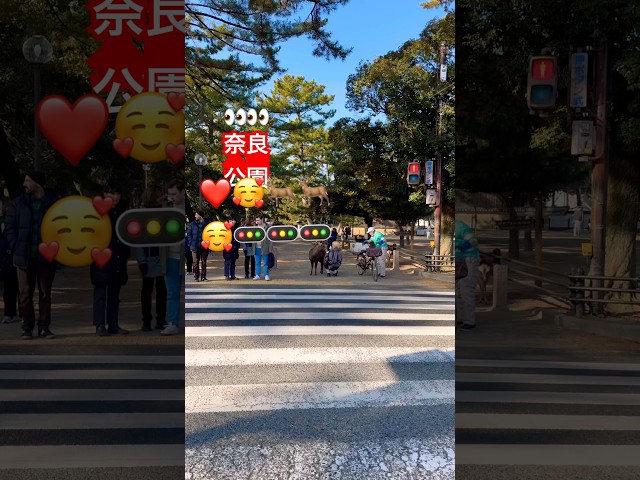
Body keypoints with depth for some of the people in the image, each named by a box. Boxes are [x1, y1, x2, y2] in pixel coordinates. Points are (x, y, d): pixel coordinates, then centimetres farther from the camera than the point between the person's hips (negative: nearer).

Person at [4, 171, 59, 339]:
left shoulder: (54, 203, 0)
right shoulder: (18, 203, 5)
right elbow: (9, 226, 7)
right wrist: (15, 246, -3)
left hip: (46, 256, -1)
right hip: (24, 256, 1)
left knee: (45, 293, 5)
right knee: (25, 293, 3)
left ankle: (44, 327, 14)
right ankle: (27, 327, 11)